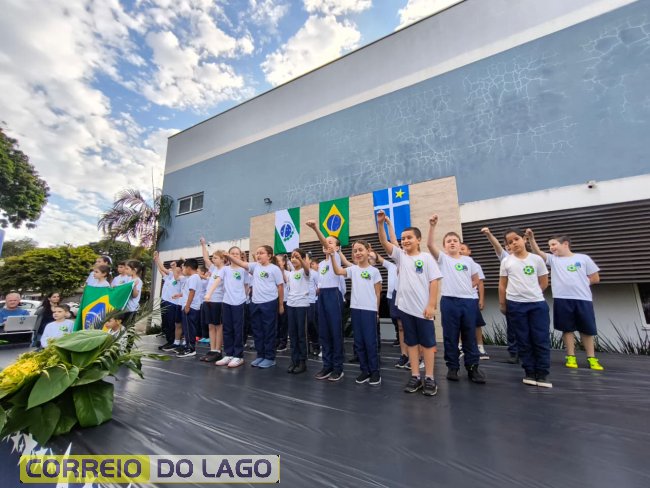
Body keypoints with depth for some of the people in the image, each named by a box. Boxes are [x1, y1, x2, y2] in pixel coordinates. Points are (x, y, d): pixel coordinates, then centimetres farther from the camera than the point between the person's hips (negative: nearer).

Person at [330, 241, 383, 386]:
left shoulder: (374, 271, -1)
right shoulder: (353, 269, 6)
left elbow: (377, 292, 3)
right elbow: (338, 271, -11)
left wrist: (377, 310, 3)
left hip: (369, 310, -3)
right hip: (355, 309, 4)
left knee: (370, 342, 3)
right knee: (359, 342, 11)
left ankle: (375, 372, 19)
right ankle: (365, 371, 25)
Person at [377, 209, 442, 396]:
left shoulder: (426, 258, -2)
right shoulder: (400, 256, 6)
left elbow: (434, 282, -5)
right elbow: (384, 242, -5)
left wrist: (431, 305, -11)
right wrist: (381, 223, -18)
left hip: (423, 308, -3)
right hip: (405, 307, 3)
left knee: (427, 343, 9)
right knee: (411, 342, 12)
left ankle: (429, 378, 21)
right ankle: (415, 377, 24)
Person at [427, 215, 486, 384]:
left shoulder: (468, 260, 11)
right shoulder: (442, 258, 2)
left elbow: (476, 279, 21)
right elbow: (430, 244, -14)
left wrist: (465, 287, 5)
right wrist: (432, 226, -23)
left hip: (468, 301, 3)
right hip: (449, 301, -2)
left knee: (470, 336, 10)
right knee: (450, 337, 6)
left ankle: (473, 368, 22)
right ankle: (452, 367, 18)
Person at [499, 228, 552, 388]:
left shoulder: (537, 259, 1)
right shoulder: (506, 261, 0)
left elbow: (544, 282, 9)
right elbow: (502, 285, 4)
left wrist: (532, 294, 7)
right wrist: (502, 304, 4)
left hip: (538, 304, 1)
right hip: (515, 305, 0)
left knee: (542, 339, 3)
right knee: (523, 340, 7)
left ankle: (542, 374, 16)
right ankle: (530, 373, 19)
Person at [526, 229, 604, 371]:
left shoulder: (583, 258, 7)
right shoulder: (553, 259, 8)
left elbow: (595, 278, 9)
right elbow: (537, 252, -7)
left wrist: (580, 283, 3)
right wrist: (531, 238, -19)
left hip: (583, 299, 0)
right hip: (562, 299, 0)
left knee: (587, 329, 9)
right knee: (567, 328, 6)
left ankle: (592, 358, 22)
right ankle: (571, 357, 16)